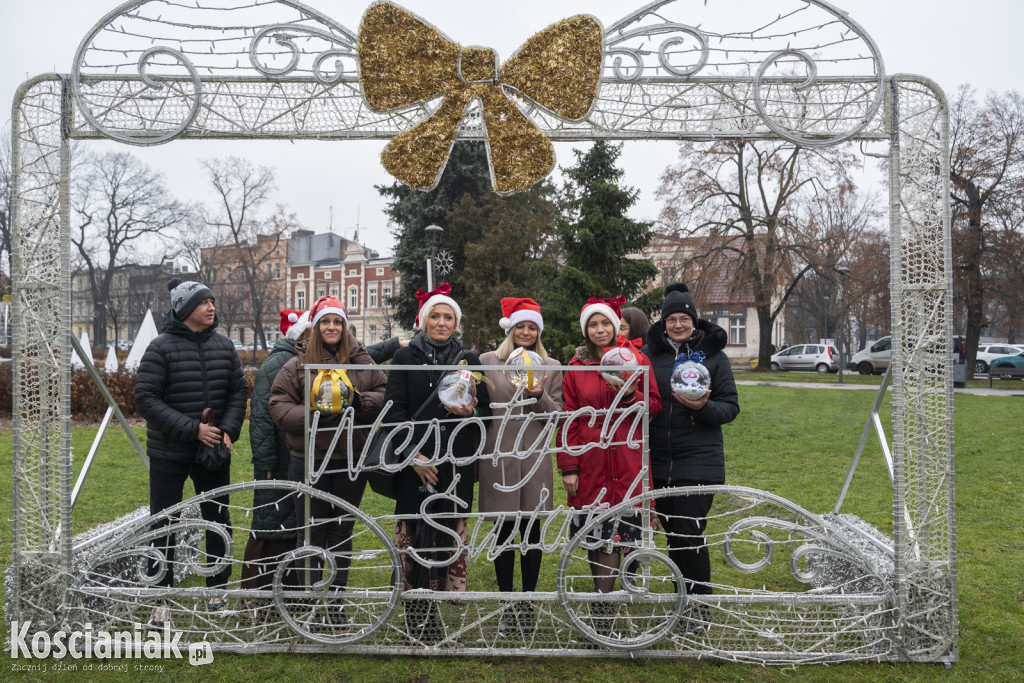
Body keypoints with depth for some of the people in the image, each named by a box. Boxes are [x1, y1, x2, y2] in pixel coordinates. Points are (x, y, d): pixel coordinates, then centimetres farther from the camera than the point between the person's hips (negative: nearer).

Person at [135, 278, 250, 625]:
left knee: (218, 519, 12)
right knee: (164, 525, 4)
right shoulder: (161, 347, -10)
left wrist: (228, 430, -8)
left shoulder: (223, 345, 3)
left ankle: (217, 589, 28)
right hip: (170, 453, -4)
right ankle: (162, 600, 16)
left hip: (213, 451, 4)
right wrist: (192, 429, -21)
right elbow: (146, 399, -14)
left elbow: (239, 390, 7)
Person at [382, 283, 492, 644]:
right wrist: (414, 455, -10)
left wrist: (470, 411, -11)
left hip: (456, 463, 2)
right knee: (414, 534, -4)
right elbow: (394, 411, -1)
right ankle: (417, 617, 5)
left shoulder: (469, 360, 11)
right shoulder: (405, 358, 6)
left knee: (453, 533, 1)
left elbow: (487, 411, 13)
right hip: (416, 462, -1)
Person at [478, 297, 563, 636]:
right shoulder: (488, 361, 7)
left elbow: (558, 415, 6)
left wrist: (539, 396, -12)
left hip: (534, 457, 1)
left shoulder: (551, 367, 10)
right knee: (504, 530, 4)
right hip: (498, 456, -1)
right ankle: (506, 604, 16)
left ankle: (527, 602, 17)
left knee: (531, 529, 4)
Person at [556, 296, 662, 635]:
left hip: (625, 457, -1)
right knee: (593, 532, 4)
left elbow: (655, 404, 5)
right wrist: (568, 466, 1)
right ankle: (603, 597, 21)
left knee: (614, 531, -7)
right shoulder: (576, 366, 7)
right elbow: (569, 419, 6)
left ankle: (600, 603, -1)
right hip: (589, 459, 2)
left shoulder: (635, 359, 4)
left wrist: (629, 394, -15)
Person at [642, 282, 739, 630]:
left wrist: (703, 407, -17)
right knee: (673, 534, 11)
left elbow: (731, 407, 0)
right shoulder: (650, 354, 7)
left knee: (689, 535, -6)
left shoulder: (713, 355, 1)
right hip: (658, 461, 3)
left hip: (699, 462, -3)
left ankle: (700, 606, 10)